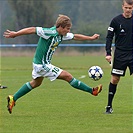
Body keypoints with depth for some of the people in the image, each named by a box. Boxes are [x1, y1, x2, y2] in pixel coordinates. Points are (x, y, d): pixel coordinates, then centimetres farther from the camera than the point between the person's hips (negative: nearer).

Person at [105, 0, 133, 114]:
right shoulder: (116, 21, -2)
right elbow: (109, 37, 0)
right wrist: (108, 53, -10)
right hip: (120, 55, -1)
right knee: (114, 79, 1)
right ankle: (109, 106, 10)